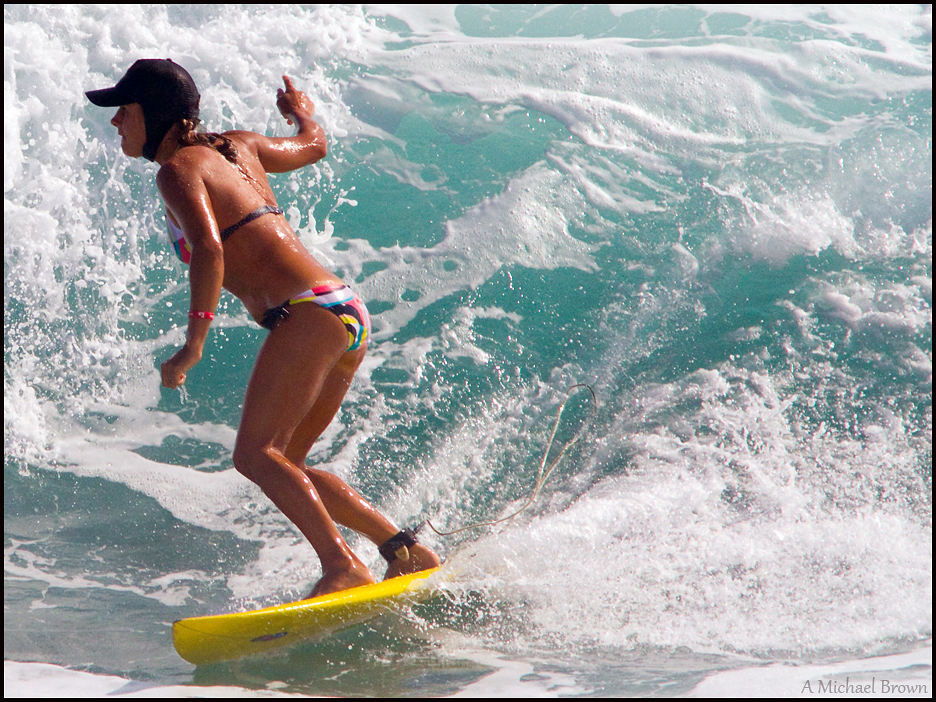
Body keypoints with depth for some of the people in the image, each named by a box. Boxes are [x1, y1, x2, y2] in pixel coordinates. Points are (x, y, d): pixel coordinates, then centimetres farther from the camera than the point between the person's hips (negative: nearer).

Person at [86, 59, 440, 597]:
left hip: (308, 313, -9)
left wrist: (195, 340, -21)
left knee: (256, 455, -15)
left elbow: (209, 251, -20)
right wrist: (302, 111, 57)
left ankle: (343, 566, -24)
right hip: (348, 312, 9)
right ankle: (407, 550, 11)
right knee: (284, 462, 14)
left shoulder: (178, 169, -3)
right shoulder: (236, 146, 20)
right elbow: (314, 146, 36)